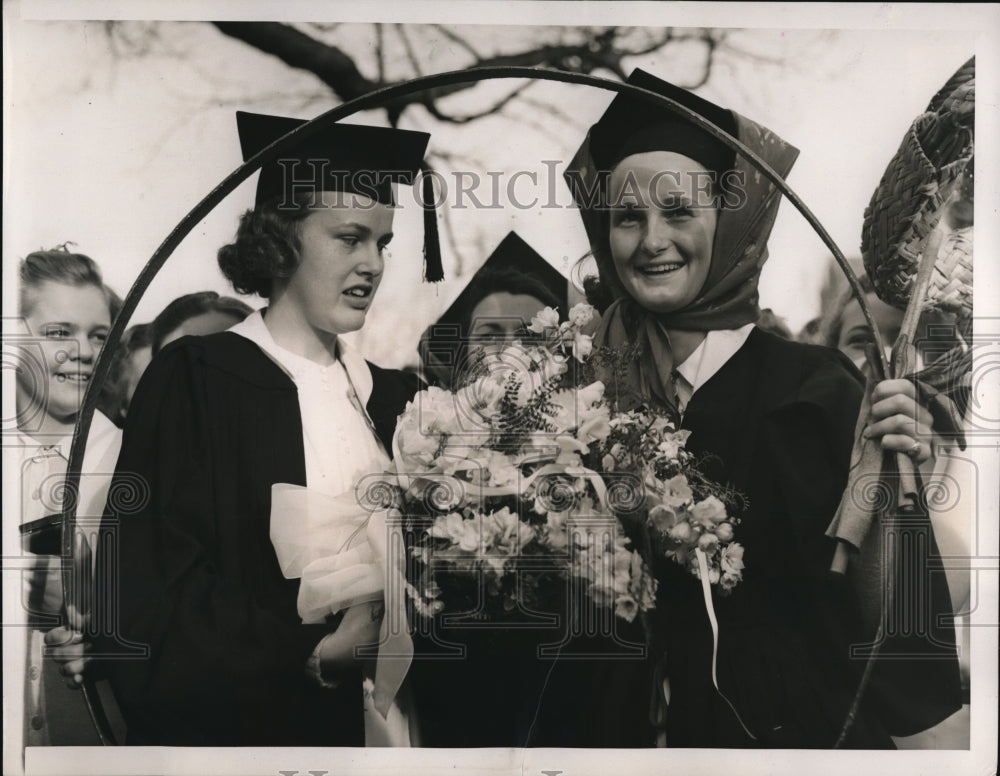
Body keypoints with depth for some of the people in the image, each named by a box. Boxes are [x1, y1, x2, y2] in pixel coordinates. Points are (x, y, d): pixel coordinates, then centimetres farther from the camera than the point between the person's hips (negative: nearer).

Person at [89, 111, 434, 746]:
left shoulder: (390, 394, 5)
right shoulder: (195, 379, -11)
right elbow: (149, 599, -15)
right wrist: (318, 650, -20)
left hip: (373, 716, 5)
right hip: (235, 721, -4)